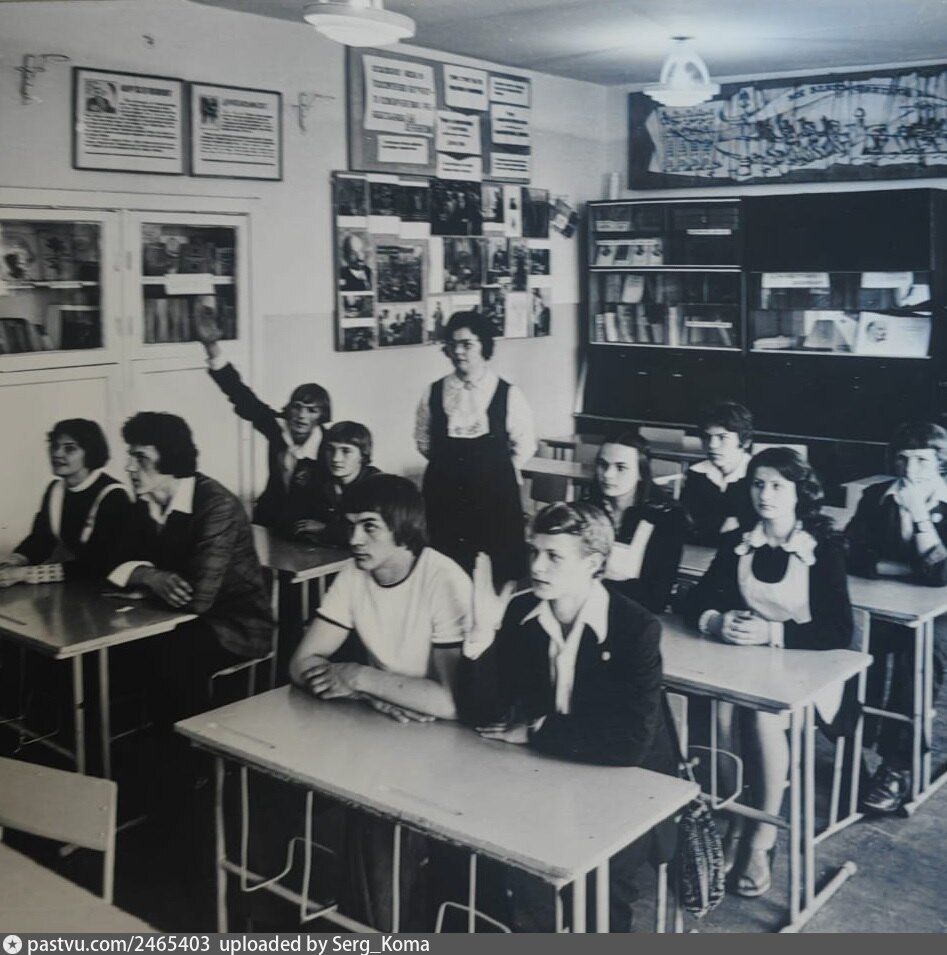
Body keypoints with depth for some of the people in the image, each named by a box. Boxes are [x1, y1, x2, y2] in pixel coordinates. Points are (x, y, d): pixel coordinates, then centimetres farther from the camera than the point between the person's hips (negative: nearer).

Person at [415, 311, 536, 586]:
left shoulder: (508, 395, -5)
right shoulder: (434, 393, 1)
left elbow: (524, 446, 3)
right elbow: (423, 439, 13)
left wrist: (495, 470, 7)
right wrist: (450, 465, 10)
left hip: (495, 495, -2)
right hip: (444, 495, 2)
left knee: (500, 572, 1)